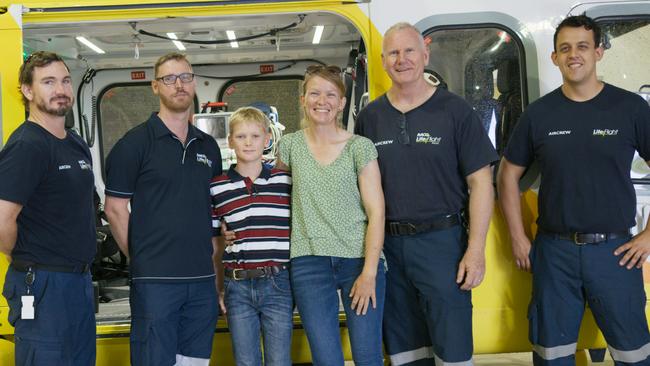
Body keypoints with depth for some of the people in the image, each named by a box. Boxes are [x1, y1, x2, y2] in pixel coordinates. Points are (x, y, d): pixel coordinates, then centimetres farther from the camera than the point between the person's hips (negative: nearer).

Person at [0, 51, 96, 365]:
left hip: (80, 280, 9)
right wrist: (26, 262, -8)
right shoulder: (26, 145, -16)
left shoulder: (76, 143, 12)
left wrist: (81, 264, 14)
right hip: (43, 286, -9)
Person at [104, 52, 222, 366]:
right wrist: (140, 258, -3)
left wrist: (212, 254, 8)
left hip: (203, 278, 5)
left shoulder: (208, 146, 13)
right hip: (154, 280, -5)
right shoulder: (135, 142, -3)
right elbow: (115, 208, -3)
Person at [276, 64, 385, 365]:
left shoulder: (360, 147, 0)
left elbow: (376, 212, -3)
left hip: (360, 259, -1)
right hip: (309, 263, 1)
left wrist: (369, 272, -10)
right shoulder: (290, 145, 7)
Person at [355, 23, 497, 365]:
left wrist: (476, 250, -11)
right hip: (387, 245, 3)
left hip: (442, 242, -3)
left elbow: (480, 181, -4)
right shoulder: (370, 116, 8)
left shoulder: (455, 110, -2)